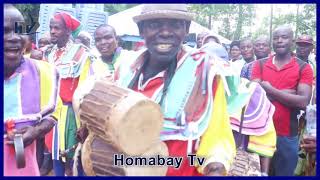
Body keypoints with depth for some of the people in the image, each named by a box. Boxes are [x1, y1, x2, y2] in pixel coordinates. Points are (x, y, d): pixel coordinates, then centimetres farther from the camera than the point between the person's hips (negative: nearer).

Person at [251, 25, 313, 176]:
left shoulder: (304, 68, -2)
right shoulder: (259, 65, 3)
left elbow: (303, 102, -14)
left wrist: (270, 90, -14)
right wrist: (289, 93, -14)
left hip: (287, 135, -1)